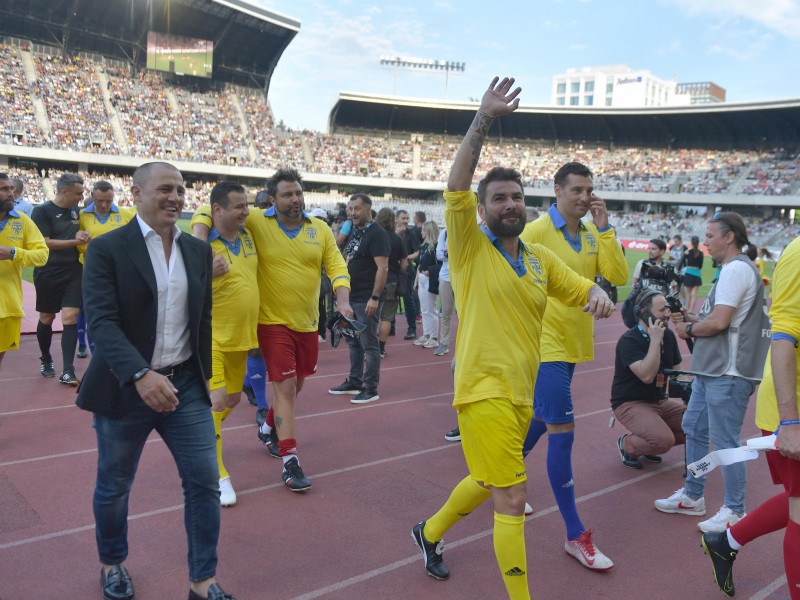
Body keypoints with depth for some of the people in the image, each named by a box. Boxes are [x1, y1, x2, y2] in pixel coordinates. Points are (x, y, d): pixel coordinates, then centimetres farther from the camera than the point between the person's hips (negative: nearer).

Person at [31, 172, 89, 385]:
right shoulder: (42, 211, -7)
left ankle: (68, 371, -7)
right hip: (48, 274, -3)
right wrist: (75, 241, -15)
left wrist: (83, 235, 3)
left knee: (70, 318, -7)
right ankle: (46, 361, 33)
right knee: (46, 318, 10)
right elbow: (45, 243, -14)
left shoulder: (76, 211, 10)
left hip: (73, 272, 3)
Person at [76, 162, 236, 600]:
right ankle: (112, 564, 42)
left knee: (205, 482, 2)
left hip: (185, 385, 4)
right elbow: (101, 321, -20)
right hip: (125, 388, -3)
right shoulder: (107, 249, -9)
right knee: (114, 486, 15)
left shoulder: (198, 251, 6)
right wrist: (141, 375, -32)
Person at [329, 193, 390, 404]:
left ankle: (371, 389, 7)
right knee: (354, 342, 16)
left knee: (369, 345, -2)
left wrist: (375, 298, -24)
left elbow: (382, 268, -19)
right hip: (351, 298, 9)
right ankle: (354, 382, 28)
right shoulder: (355, 232, 15)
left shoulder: (377, 234, -12)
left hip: (367, 300, -9)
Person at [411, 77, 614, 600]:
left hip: (522, 394, 7)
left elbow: (583, 288, 15)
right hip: (485, 393, -7)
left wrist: (599, 295, -9)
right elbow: (457, 187, -21)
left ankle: (430, 532, 49)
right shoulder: (471, 247, -7)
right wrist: (484, 120, -28)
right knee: (512, 502, -5)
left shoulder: (541, 259, 10)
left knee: (488, 483, 24)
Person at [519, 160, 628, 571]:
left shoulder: (593, 235, 7)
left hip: (573, 344, 7)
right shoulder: (537, 231, -12)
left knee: (541, 421, 21)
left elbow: (618, 277, -4)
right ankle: (575, 535, 2)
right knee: (562, 433, -8)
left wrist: (604, 229, -9)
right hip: (546, 344, -7)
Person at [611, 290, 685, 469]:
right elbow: (647, 376, -31)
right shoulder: (628, 340, -19)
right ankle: (626, 444, 4)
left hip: (660, 401, 8)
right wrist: (655, 340, -29)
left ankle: (649, 442, 11)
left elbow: (676, 372, 12)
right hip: (630, 403, -8)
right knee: (664, 441, -28)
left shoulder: (668, 335, 5)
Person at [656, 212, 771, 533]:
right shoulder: (735, 268, 18)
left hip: (727, 374, -11)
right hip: (711, 370, 11)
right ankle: (692, 497, 29)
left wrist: (688, 329, -6)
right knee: (694, 428, 17)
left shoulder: (736, 269, -15)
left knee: (725, 441, -3)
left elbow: (718, 322, -23)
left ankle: (735, 512, 10)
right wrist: (691, 317, 11)